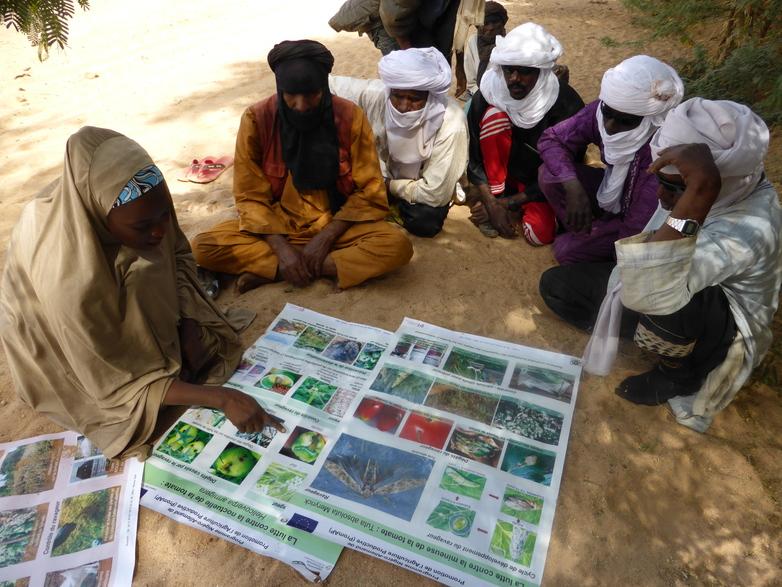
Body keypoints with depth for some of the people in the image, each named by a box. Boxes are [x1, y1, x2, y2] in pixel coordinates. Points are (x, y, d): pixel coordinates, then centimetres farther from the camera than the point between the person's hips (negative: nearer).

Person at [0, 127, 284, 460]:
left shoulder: (140, 208, -28)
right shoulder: (68, 280, -41)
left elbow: (178, 253, -6)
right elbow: (118, 384, -31)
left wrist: (189, 327, -18)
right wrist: (221, 398, -36)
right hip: (64, 348, -3)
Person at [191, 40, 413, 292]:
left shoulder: (350, 117, -14)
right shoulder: (256, 119, -12)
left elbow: (369, 192, -9)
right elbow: (250, 197, -7)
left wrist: (326, 237, -19)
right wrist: (281, 248, -21)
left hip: (336, 224, 0)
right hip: (277, 225, 1)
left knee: (397, 245, -28)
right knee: (204, 247, -21)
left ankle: (268, 271, -20)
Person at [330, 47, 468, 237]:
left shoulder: (450, 125, -35)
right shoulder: (376, 93, -26)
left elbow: (434, 194, -32)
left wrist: (390, 186, -20)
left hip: (423, 187, -3)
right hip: (385, 172, 3)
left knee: (424, 221, -32)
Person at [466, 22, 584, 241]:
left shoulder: (567, 105, -24)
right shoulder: (488, 95, -20)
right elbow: (473, 157, -13)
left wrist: (508, 203, -20)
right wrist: (492, 203, -21)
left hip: (539, 182, 0)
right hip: (502, 171, 1)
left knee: (540, 234, -26)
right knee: (494, 114, -26)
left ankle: (510, 200, 6)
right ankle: (494, 192, -13)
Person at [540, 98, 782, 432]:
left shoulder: (751, 227, -38)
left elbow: (648, 294, -55)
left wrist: (700, 193, -57)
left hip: (721, 337, -6)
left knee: (666, 299, -42)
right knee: (555, 285, 1)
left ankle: (678, 374, -9)